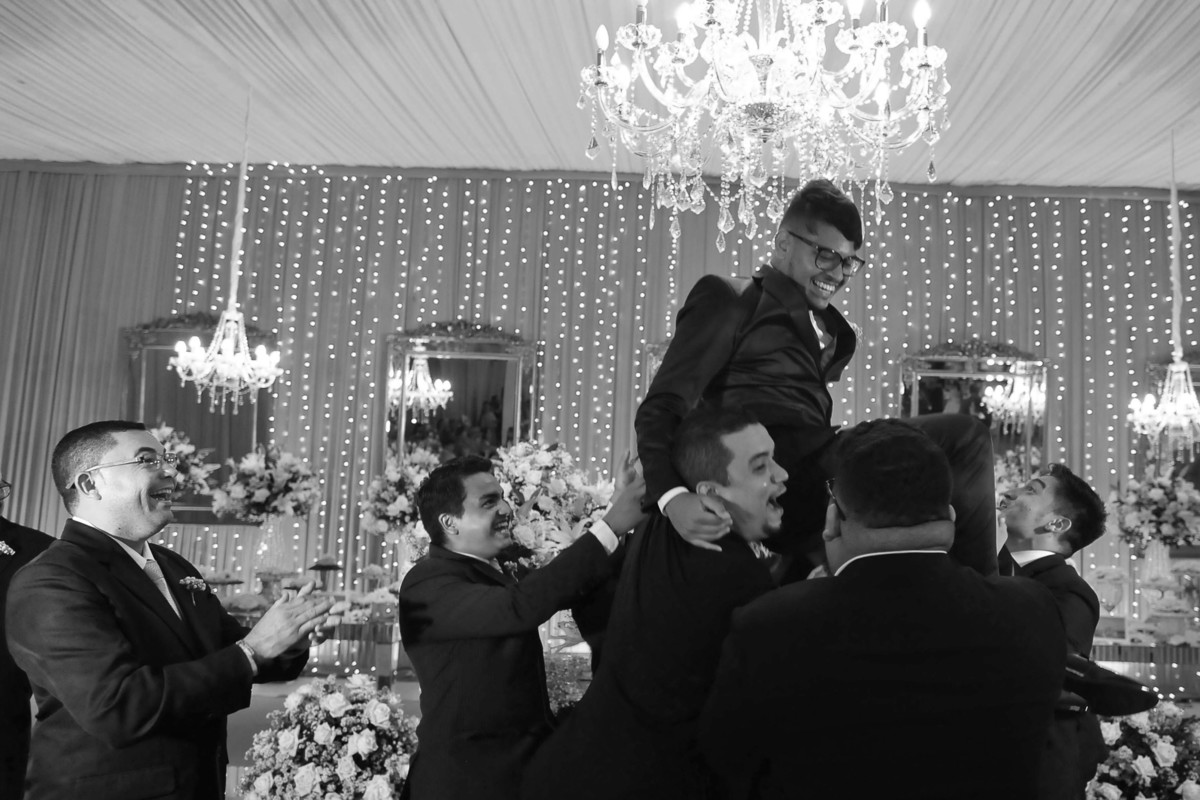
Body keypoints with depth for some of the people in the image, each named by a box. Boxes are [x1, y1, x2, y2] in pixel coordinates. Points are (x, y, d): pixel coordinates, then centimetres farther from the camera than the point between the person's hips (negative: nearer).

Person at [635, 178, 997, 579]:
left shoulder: (829, 328, 27)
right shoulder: (728, 298, 5)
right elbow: (662, 406, -6)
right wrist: (672, 494, -22)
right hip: (775, 481, -7)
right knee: (962, 437, -15)